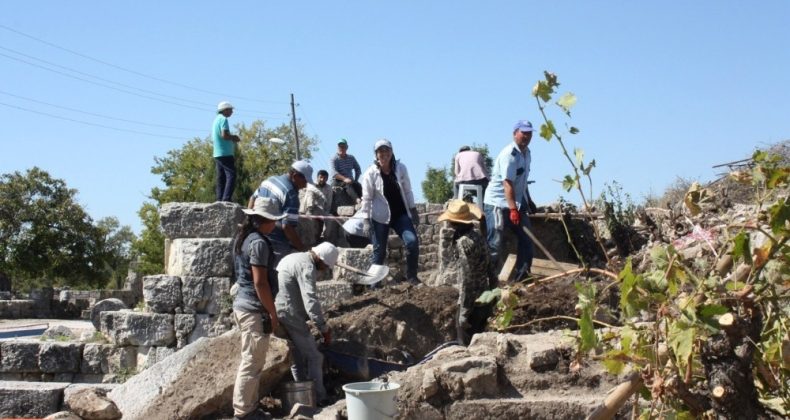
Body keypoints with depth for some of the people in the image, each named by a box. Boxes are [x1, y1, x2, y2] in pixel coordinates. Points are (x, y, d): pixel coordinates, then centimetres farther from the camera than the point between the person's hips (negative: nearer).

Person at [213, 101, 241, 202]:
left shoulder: (216, 120, 19)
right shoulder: (223, 119, -9)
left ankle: (219, 201, 5)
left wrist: (232, 137, 16)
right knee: (231, 176, -12)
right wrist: (234, 138, -3)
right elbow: (224, 135, -20)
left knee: (221, 178, 9)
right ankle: (226, 200, -21)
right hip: (225, 154, -10)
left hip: (217, 154, 10)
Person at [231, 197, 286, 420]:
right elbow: (260, 283, -20)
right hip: (254, 309, -10)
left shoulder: (243, 238, 12)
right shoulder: (258, 242, -17)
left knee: (251, 361, 16)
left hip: (243, 304, 10)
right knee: (252, 363, -3)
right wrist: (273, 313, -14)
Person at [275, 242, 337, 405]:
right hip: (289, 315, -10)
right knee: (314, 357, -3)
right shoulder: (307, 266, -15)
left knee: (297, 359, 15)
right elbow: (311, 301, -23)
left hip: (277, 314, 10)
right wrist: (324, 328, -17)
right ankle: (319, 400, 0)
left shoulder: (295, 258, 18)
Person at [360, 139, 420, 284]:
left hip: (401, 214, 2)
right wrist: (366, 219, -7)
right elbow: (366, 198, -5)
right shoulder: (371, 173, -9)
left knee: (412, 241, -13)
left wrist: (413, 210, 7)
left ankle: (411, 276, 2)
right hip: (380, 217, -2)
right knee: (379, 250, 3)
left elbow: (407, 191, 7)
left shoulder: (400, 168, -2)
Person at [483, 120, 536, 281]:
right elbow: (507, 184, -27)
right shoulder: (509, 154, -19)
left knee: (526, 238, 7)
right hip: (498, 203, -9)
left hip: (516, 204, 9)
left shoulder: (526, 153, 9)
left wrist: (528, 201, 20)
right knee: (495, 243, -10)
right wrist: (513, 209, -33)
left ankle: (522, 275, 13)